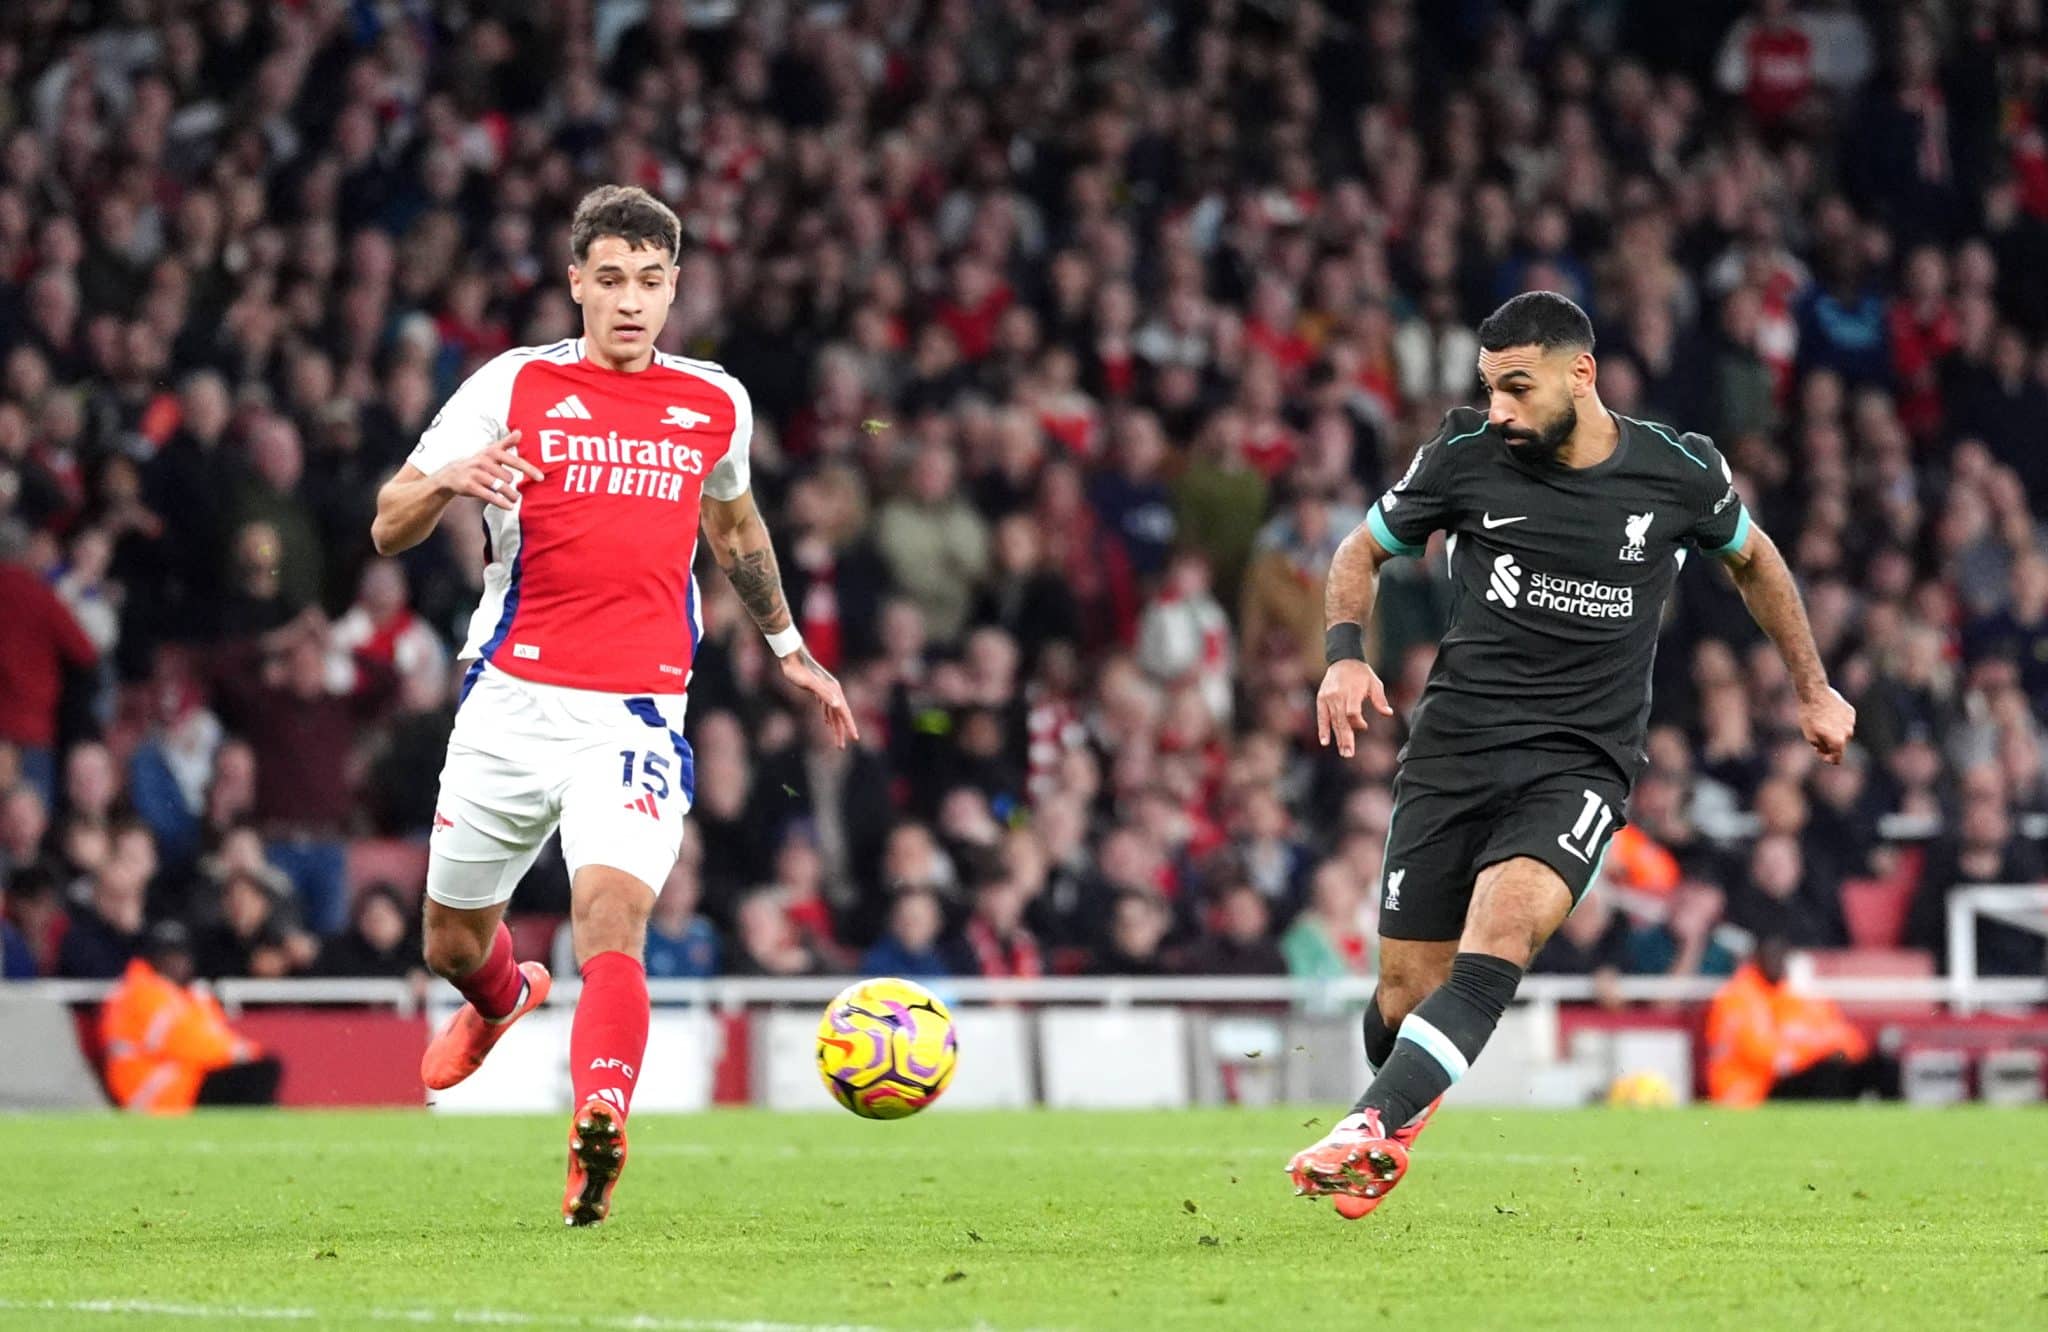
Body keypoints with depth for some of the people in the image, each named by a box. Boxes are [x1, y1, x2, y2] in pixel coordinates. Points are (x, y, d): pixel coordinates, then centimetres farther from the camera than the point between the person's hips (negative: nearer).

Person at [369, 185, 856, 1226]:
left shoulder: (716, 406, 10)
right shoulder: (513, 387, 0)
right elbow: (388, 529, -1)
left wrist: (788, 646, 36)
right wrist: (449, 480, -23)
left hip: (637, 715, 0)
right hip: (512, 702, 0)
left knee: (612, 907, -25)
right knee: (453, 941, 14)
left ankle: (599, 1124, -40)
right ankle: (503, 997, 51)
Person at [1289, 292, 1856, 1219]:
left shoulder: (1679, 473, -1)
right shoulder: (1465, 455, 0)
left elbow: (1751, 558, 21)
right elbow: (1363, 552, 15)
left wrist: (1812, 689, 24)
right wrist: (1345, 653, -4)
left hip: (1581, 762, -2)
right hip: (1452, 748, 2)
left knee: (1500, 929, -30)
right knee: (1406, 992, -1)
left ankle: (1373, 1127, -43)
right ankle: (1398, 1112, 32)